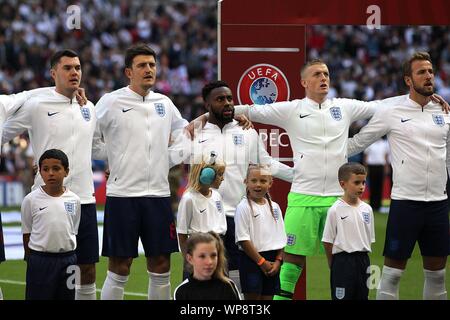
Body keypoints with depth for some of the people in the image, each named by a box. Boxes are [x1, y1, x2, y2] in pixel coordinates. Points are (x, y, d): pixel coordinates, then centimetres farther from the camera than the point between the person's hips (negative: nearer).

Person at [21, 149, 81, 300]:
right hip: (40, 259, -3)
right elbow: (27, 234, 3)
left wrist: (68, 256, 9)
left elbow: (73, 231, 11)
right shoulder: (31, 200, -5)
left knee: (66, 296, 8)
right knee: (38, 296, -1)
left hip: (67, 258, 3)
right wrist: (31, 260, 3)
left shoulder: (74, 200, 2)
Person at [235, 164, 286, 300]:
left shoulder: (274, 207, 9)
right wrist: (261, 262, -14)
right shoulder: (244, 207, -8)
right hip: (251, 259, -5)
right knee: (252, 297, -5)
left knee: (268, 296, 8)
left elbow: (281, 237, 11)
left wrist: (278, 260, -2)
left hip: (271, 261, 5)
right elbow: (243, 240, -13)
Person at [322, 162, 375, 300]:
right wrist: (333, 265, 0)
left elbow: (369, 239, 14)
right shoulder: (335, 210, -9)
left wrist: (362, 256, 8)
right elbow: (328, 242, -4)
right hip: (343, 260, -5)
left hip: (362, 260, 5)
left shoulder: (367, 209, 5)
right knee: (341, 297, -3)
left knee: (362, 296, 9)